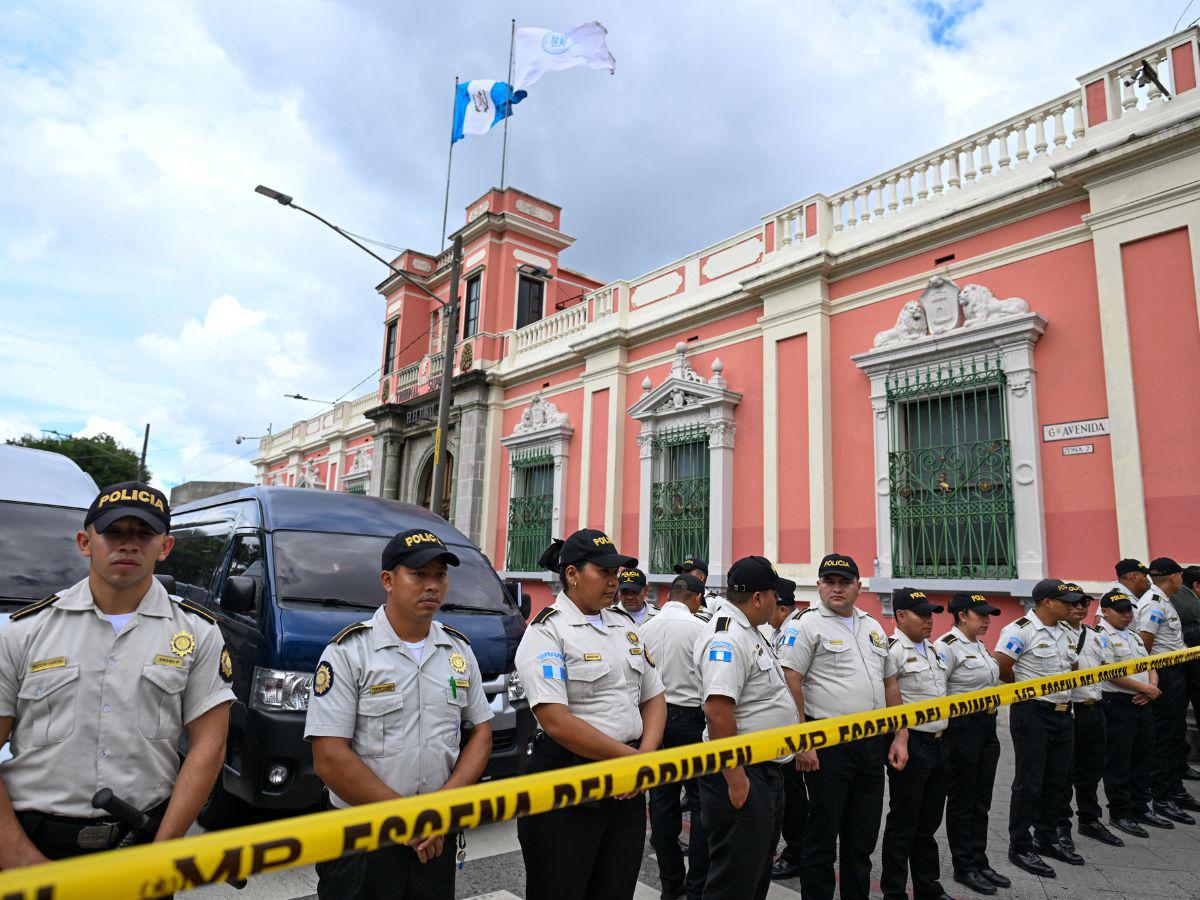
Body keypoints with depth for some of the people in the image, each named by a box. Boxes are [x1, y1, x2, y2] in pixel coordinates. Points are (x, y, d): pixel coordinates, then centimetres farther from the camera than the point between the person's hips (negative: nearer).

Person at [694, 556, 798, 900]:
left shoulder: (748, 632, 12)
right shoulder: (726, 639, -22)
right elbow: (717, 711, -30)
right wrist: (735, 779, -27)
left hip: (766, 769, 11)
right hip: (742, 774, -11)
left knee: (759, 871, 23)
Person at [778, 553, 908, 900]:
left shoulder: (874, 627, 15)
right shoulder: (805, 624, -8)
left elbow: (890, 684, 19)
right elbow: (790, 684, -14)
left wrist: (900, 737, 12)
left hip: (874, 743, 7)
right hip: (828, 745, -6)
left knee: (863, 837, 16)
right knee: (822, 836, 4)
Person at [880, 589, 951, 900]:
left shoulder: (932, 649, 13)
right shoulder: (893, 650, -16)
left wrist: (943, 737, 19)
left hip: (938, 744, 8)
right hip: (911, 745, -8)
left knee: (929, 821, 19)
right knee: (903, 824, 3)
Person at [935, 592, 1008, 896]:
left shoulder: (980, 645, 12)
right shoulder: (947, 646, -17)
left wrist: (992, 713, 16)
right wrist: (948, 726, -16)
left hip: (987, 728, 8)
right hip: (962, 729, -8)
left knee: (981, 800, 16)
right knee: (962, 801, 5)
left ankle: (980, 862, 28)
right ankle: (964, 868, 18)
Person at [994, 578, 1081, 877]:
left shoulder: (1062, 632, 11)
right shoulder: (1020, 630, -16)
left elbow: (1071, 667, 25)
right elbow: (1000, 667, -19)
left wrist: (1063, 692, 11)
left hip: (1062, 714, 8)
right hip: (1032, 715, -8)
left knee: (1058, 782, 16)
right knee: (1029, 783, -1)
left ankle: (1047, 839, 31)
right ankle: (1020, 847, 10)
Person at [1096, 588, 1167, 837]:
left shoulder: (1135, 636, 18)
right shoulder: (1101, 637, -11)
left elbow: (1150, 665, 17)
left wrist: (1152, 688, -3)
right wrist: (1145, 688, -13)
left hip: (1143, 704, 9)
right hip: (1118, 705, -9)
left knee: (1143, 759, 16)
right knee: (1118, 763, 0)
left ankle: (1140, 808, 29)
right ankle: (1120, 814, 9)